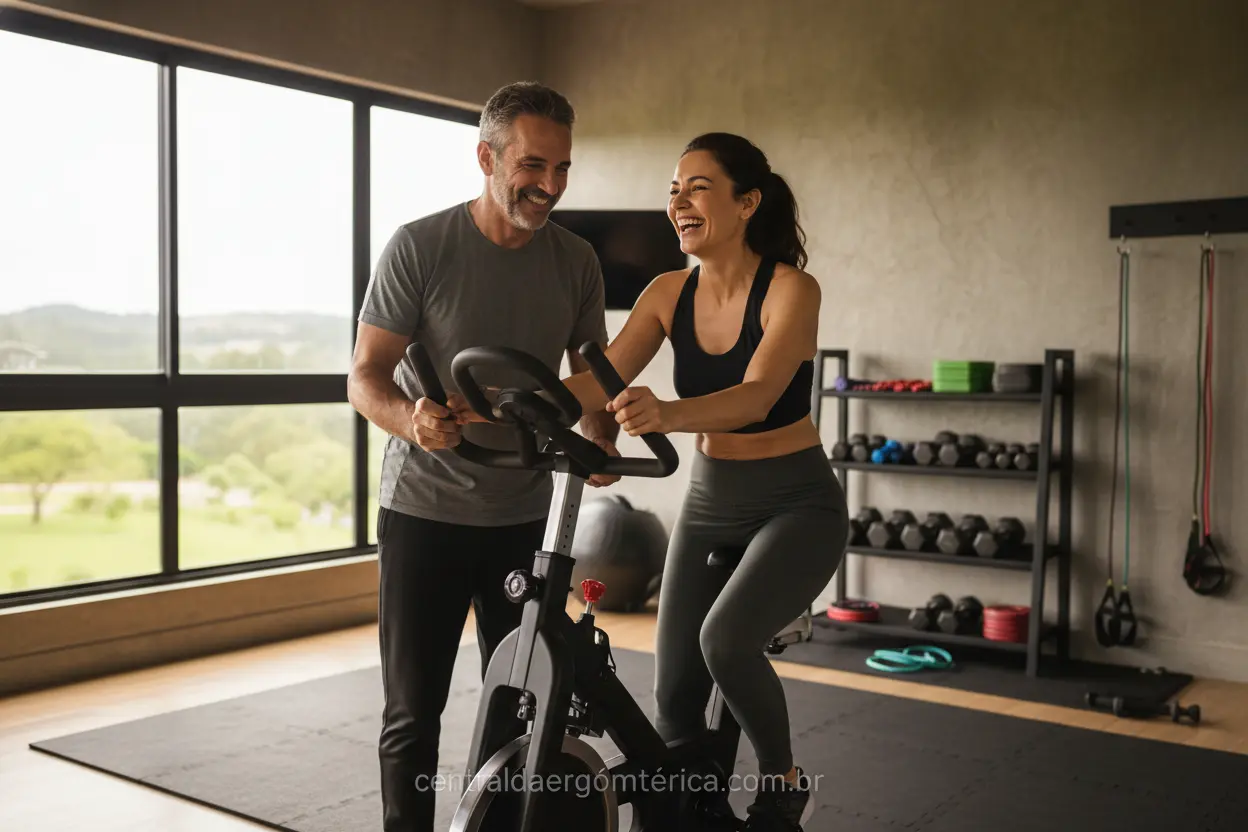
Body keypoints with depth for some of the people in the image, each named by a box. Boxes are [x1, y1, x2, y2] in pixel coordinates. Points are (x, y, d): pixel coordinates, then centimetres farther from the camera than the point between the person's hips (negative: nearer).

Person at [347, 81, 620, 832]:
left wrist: (600, 441, -13)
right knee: (414, 713, 4)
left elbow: (592, 372, 9)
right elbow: (366, 375, -11)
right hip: (424, 514, -3)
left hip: (525, 519, 3)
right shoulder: (420, 247, -10)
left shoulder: (577, 261, 0)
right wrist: (411, 419, -34)